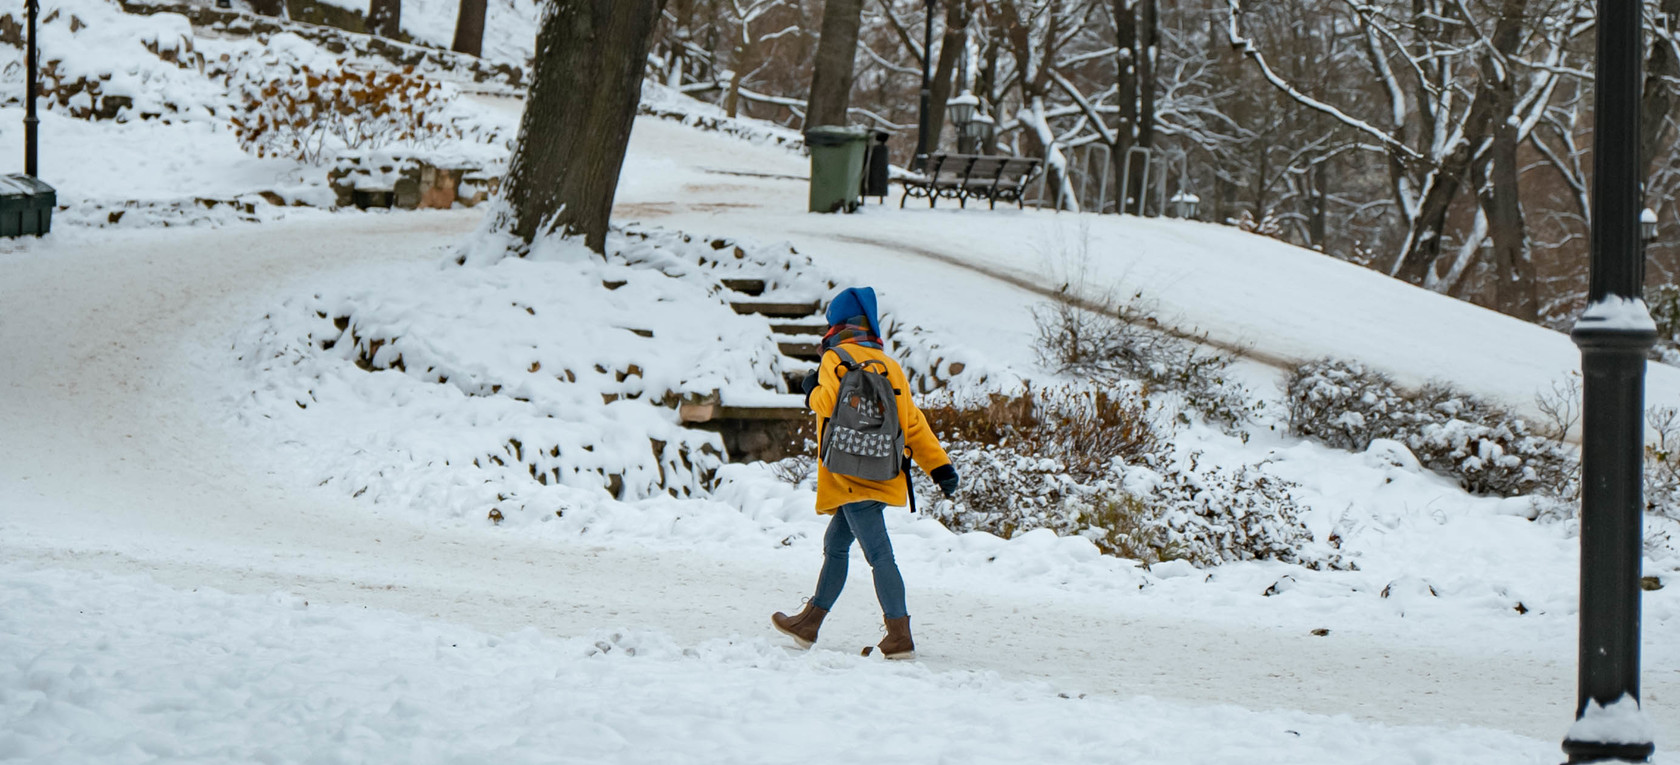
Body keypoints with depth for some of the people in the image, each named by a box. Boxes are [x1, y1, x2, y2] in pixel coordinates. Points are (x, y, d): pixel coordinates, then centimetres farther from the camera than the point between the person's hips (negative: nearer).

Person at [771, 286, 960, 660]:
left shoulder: (836, 359, -5)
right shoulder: (889, 365, 15)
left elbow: (831, 401, -22)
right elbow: (913, 422, 13)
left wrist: (811, 391, 1)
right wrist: (940, 465, 11)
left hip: (853, 476, -8)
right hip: (882, 473, 8)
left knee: (878, 554, -12)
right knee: (835, 544, 20)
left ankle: (899, 636, -18)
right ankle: (809, 623, 30)